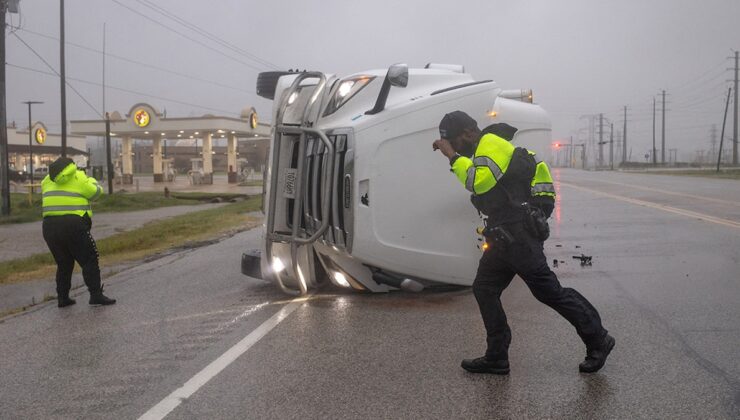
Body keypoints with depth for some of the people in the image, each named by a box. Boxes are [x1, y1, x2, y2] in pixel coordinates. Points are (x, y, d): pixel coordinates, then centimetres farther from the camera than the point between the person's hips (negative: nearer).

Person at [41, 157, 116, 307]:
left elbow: (49, 198, 20)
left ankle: (62, 297, 17)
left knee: (63, 263, 18)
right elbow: (96, 192, 9)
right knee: (89, 260, 1)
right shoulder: (79, 178, 1)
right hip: (73, 224, -6)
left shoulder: (47, 180, 15)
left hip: (49, 226, 6)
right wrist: (91, 181, 30)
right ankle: (96, 295, -6)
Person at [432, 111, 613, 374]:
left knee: (548, 290, -7)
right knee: (484, 289, 6)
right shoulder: (484, 149, 21)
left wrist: (454, 157, -20)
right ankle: (496, 358, 11)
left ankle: (598, 341, 6)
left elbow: (480, 182, -26)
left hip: (519, 232, -11)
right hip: (505, 234, 11)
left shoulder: (492, 144, -11)